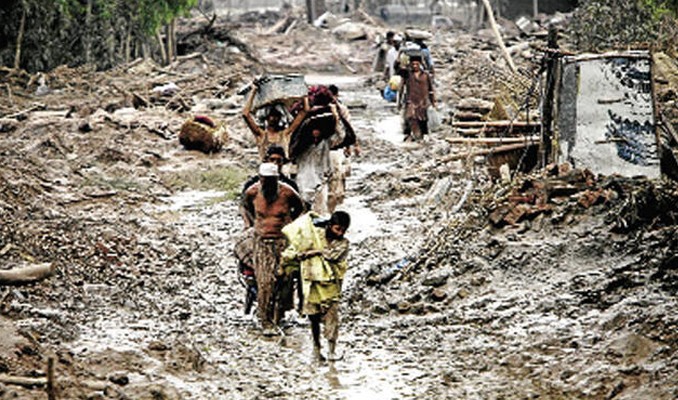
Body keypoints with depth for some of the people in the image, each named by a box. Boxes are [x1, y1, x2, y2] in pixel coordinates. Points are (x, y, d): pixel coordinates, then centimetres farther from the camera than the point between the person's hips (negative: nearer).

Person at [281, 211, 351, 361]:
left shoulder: (343, 243, -2)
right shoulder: (315, 234, -1)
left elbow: (333, 254, -20)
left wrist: (314, 251, -19)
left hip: (331, 285, 0)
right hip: (313, 283, 0)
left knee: (332, 316, -4)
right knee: (314, 317, 8)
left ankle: (331, 350, 0)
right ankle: (316, 346, 22)